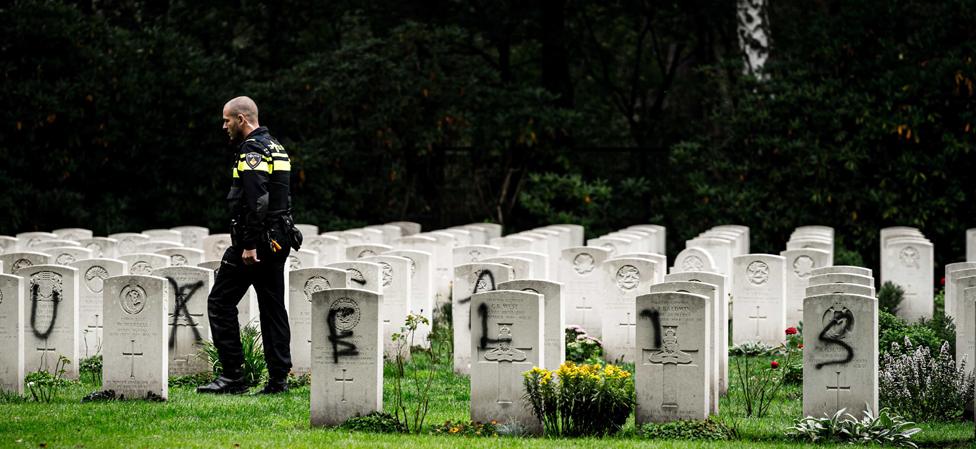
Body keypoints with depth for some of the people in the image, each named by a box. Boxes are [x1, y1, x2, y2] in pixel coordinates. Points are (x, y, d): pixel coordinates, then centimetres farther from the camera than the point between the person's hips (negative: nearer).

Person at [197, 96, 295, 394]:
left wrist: (249, 245, -24)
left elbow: (256, 200, -23)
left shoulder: (252, 151, -13)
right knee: (273, 307, 9)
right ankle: (278, 378, 7)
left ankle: (232, 376, -7)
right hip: (279, 241, 10)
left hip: (254, 240, -10)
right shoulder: (275, 147, 18)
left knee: (221, 302, -3)